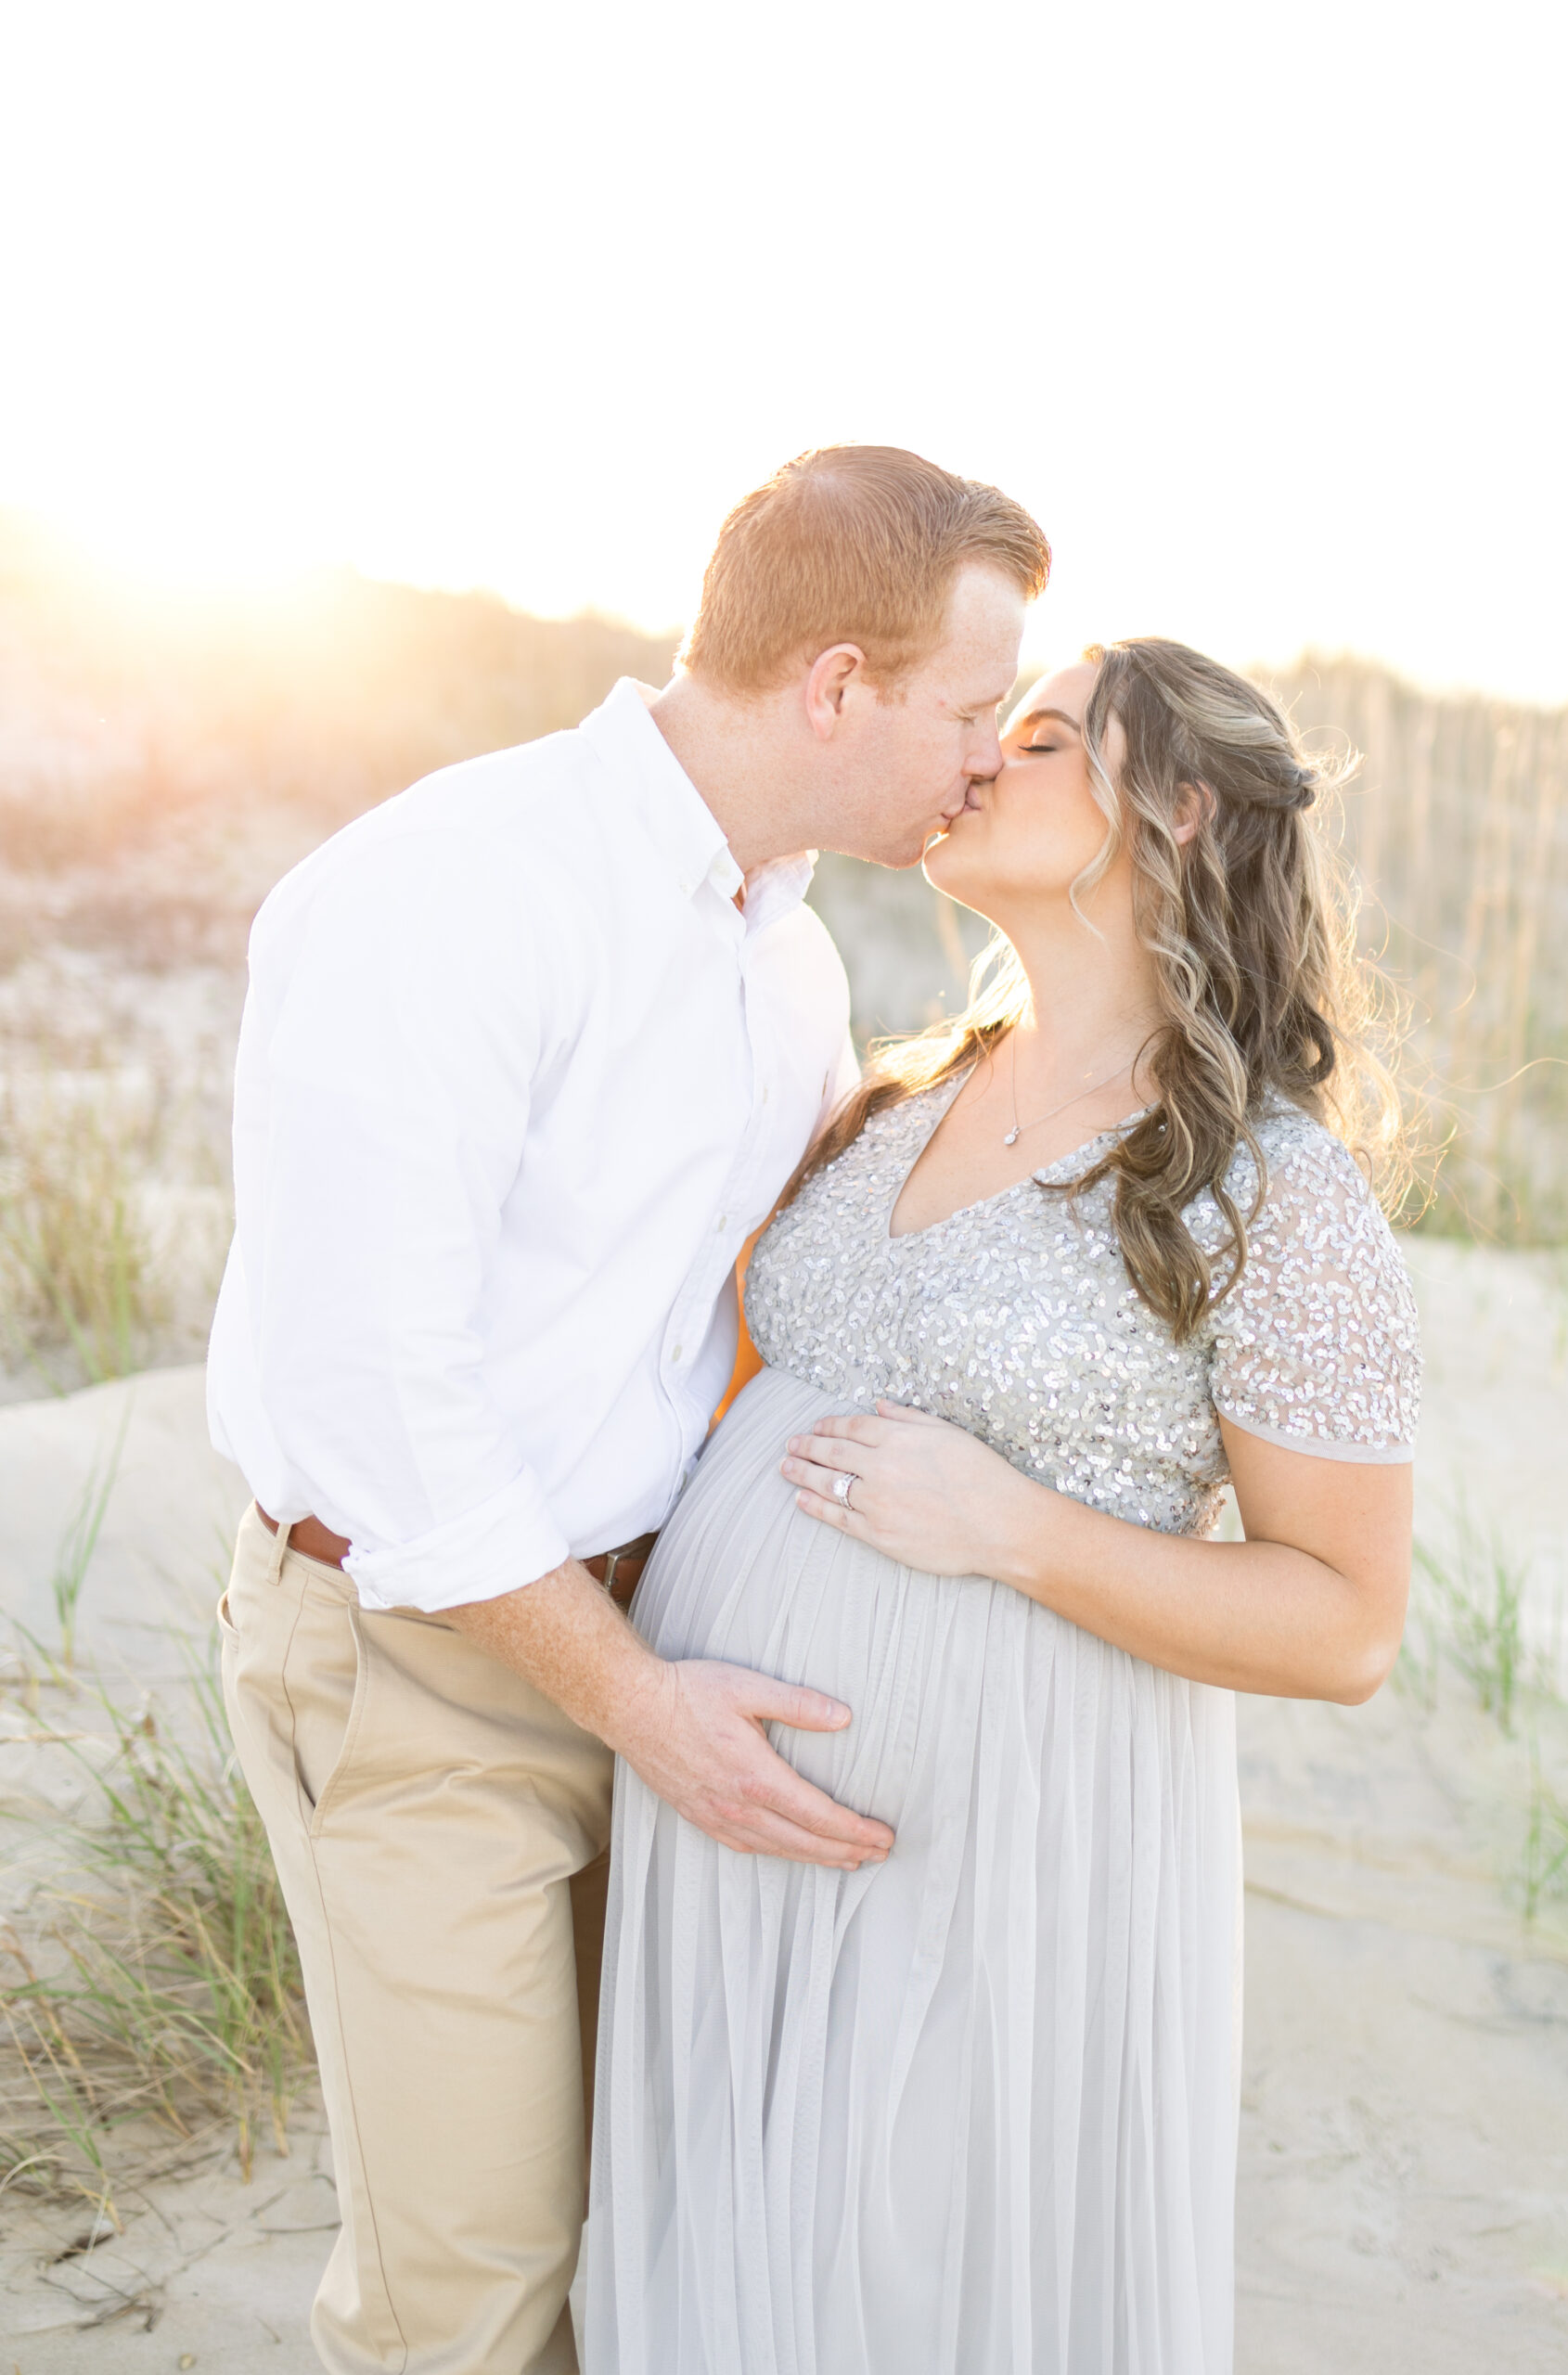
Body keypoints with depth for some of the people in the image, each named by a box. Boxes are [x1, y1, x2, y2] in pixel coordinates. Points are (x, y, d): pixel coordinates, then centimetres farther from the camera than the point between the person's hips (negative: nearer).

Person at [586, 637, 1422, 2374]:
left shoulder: (1284, 1191, -14)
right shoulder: (901, 1099, 6)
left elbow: (1347, 1628, -12)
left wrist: (1010, 1528, -23)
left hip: (995, 1827, -6)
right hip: (735, 1777, 6)